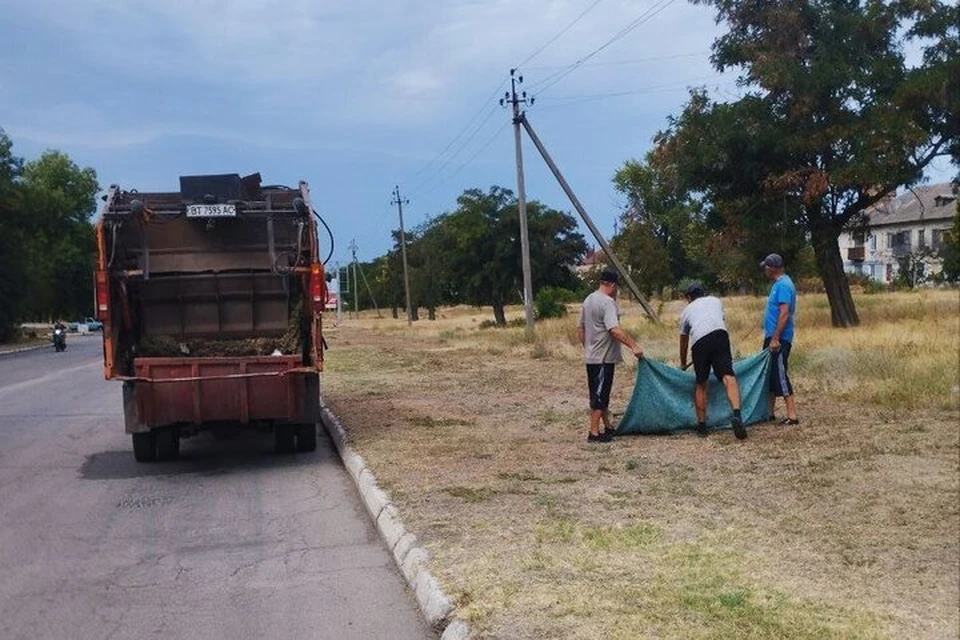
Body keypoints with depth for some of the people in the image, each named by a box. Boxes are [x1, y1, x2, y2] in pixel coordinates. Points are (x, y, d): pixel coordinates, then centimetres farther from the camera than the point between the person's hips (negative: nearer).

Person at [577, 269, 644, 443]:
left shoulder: (588, 300, 13)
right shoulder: (607, 302, -17)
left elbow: (580, 328, 19)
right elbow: (615, 330, -28)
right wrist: (633, 346, -29)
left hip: (591, 356, 10)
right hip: (603, 358, -10)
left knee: (602, 395, 17)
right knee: (600, 395, -5)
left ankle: (607, 427, 27)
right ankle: (594, 433, -2)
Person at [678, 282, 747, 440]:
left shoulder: (687, 310, 31)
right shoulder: (716, 301, 33)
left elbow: (683, 340, 38)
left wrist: (683, 363, 52)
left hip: (699, 342, 0)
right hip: (720, 335, 0)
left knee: (701, 384, 15)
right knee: (728, 377, -13)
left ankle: (702, 425, 19)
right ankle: (737, 415, -35)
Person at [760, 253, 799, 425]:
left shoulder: (783, 285, -16)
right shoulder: (778, 284, 16)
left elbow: (784, 313, -23)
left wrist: (775, 339, -25)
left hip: (779, 339, -10)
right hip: (772, 337, 10)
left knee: (779, 375, -9)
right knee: (769, 374, 14)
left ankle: (792, 415, -6)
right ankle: (769, 412, 21)